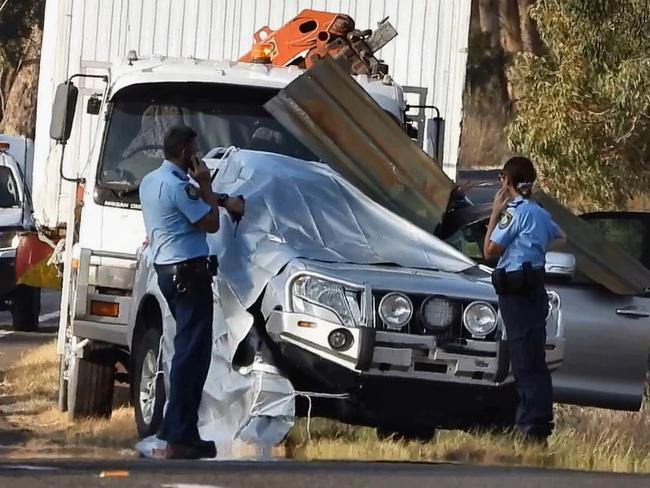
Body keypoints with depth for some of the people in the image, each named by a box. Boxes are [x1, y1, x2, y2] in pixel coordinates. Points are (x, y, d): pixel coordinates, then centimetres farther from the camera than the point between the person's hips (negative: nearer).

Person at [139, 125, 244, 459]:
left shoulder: (151, 181, 14)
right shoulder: (178, 186, -18)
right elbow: (211, 224, -12)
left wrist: (223, 200, 10)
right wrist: (205, 184, -3)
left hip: (166, 269, 10)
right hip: (189, 272, -10)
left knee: (187, 349, 17)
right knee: (192, 353, -10)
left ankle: (176, 428, 18)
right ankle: (180, 438, -13)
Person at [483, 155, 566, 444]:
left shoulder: (515, 212, -12)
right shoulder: (539, 213, 15)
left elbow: (490, 251, -7)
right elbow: (559, 238, 36)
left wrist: (495, 215, -1)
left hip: (516, 289, -9)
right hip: (536, 287, 9)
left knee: (526, 360, -12)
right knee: (531, 359, 12)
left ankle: (535, 427, -16)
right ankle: (531, 422, 16)